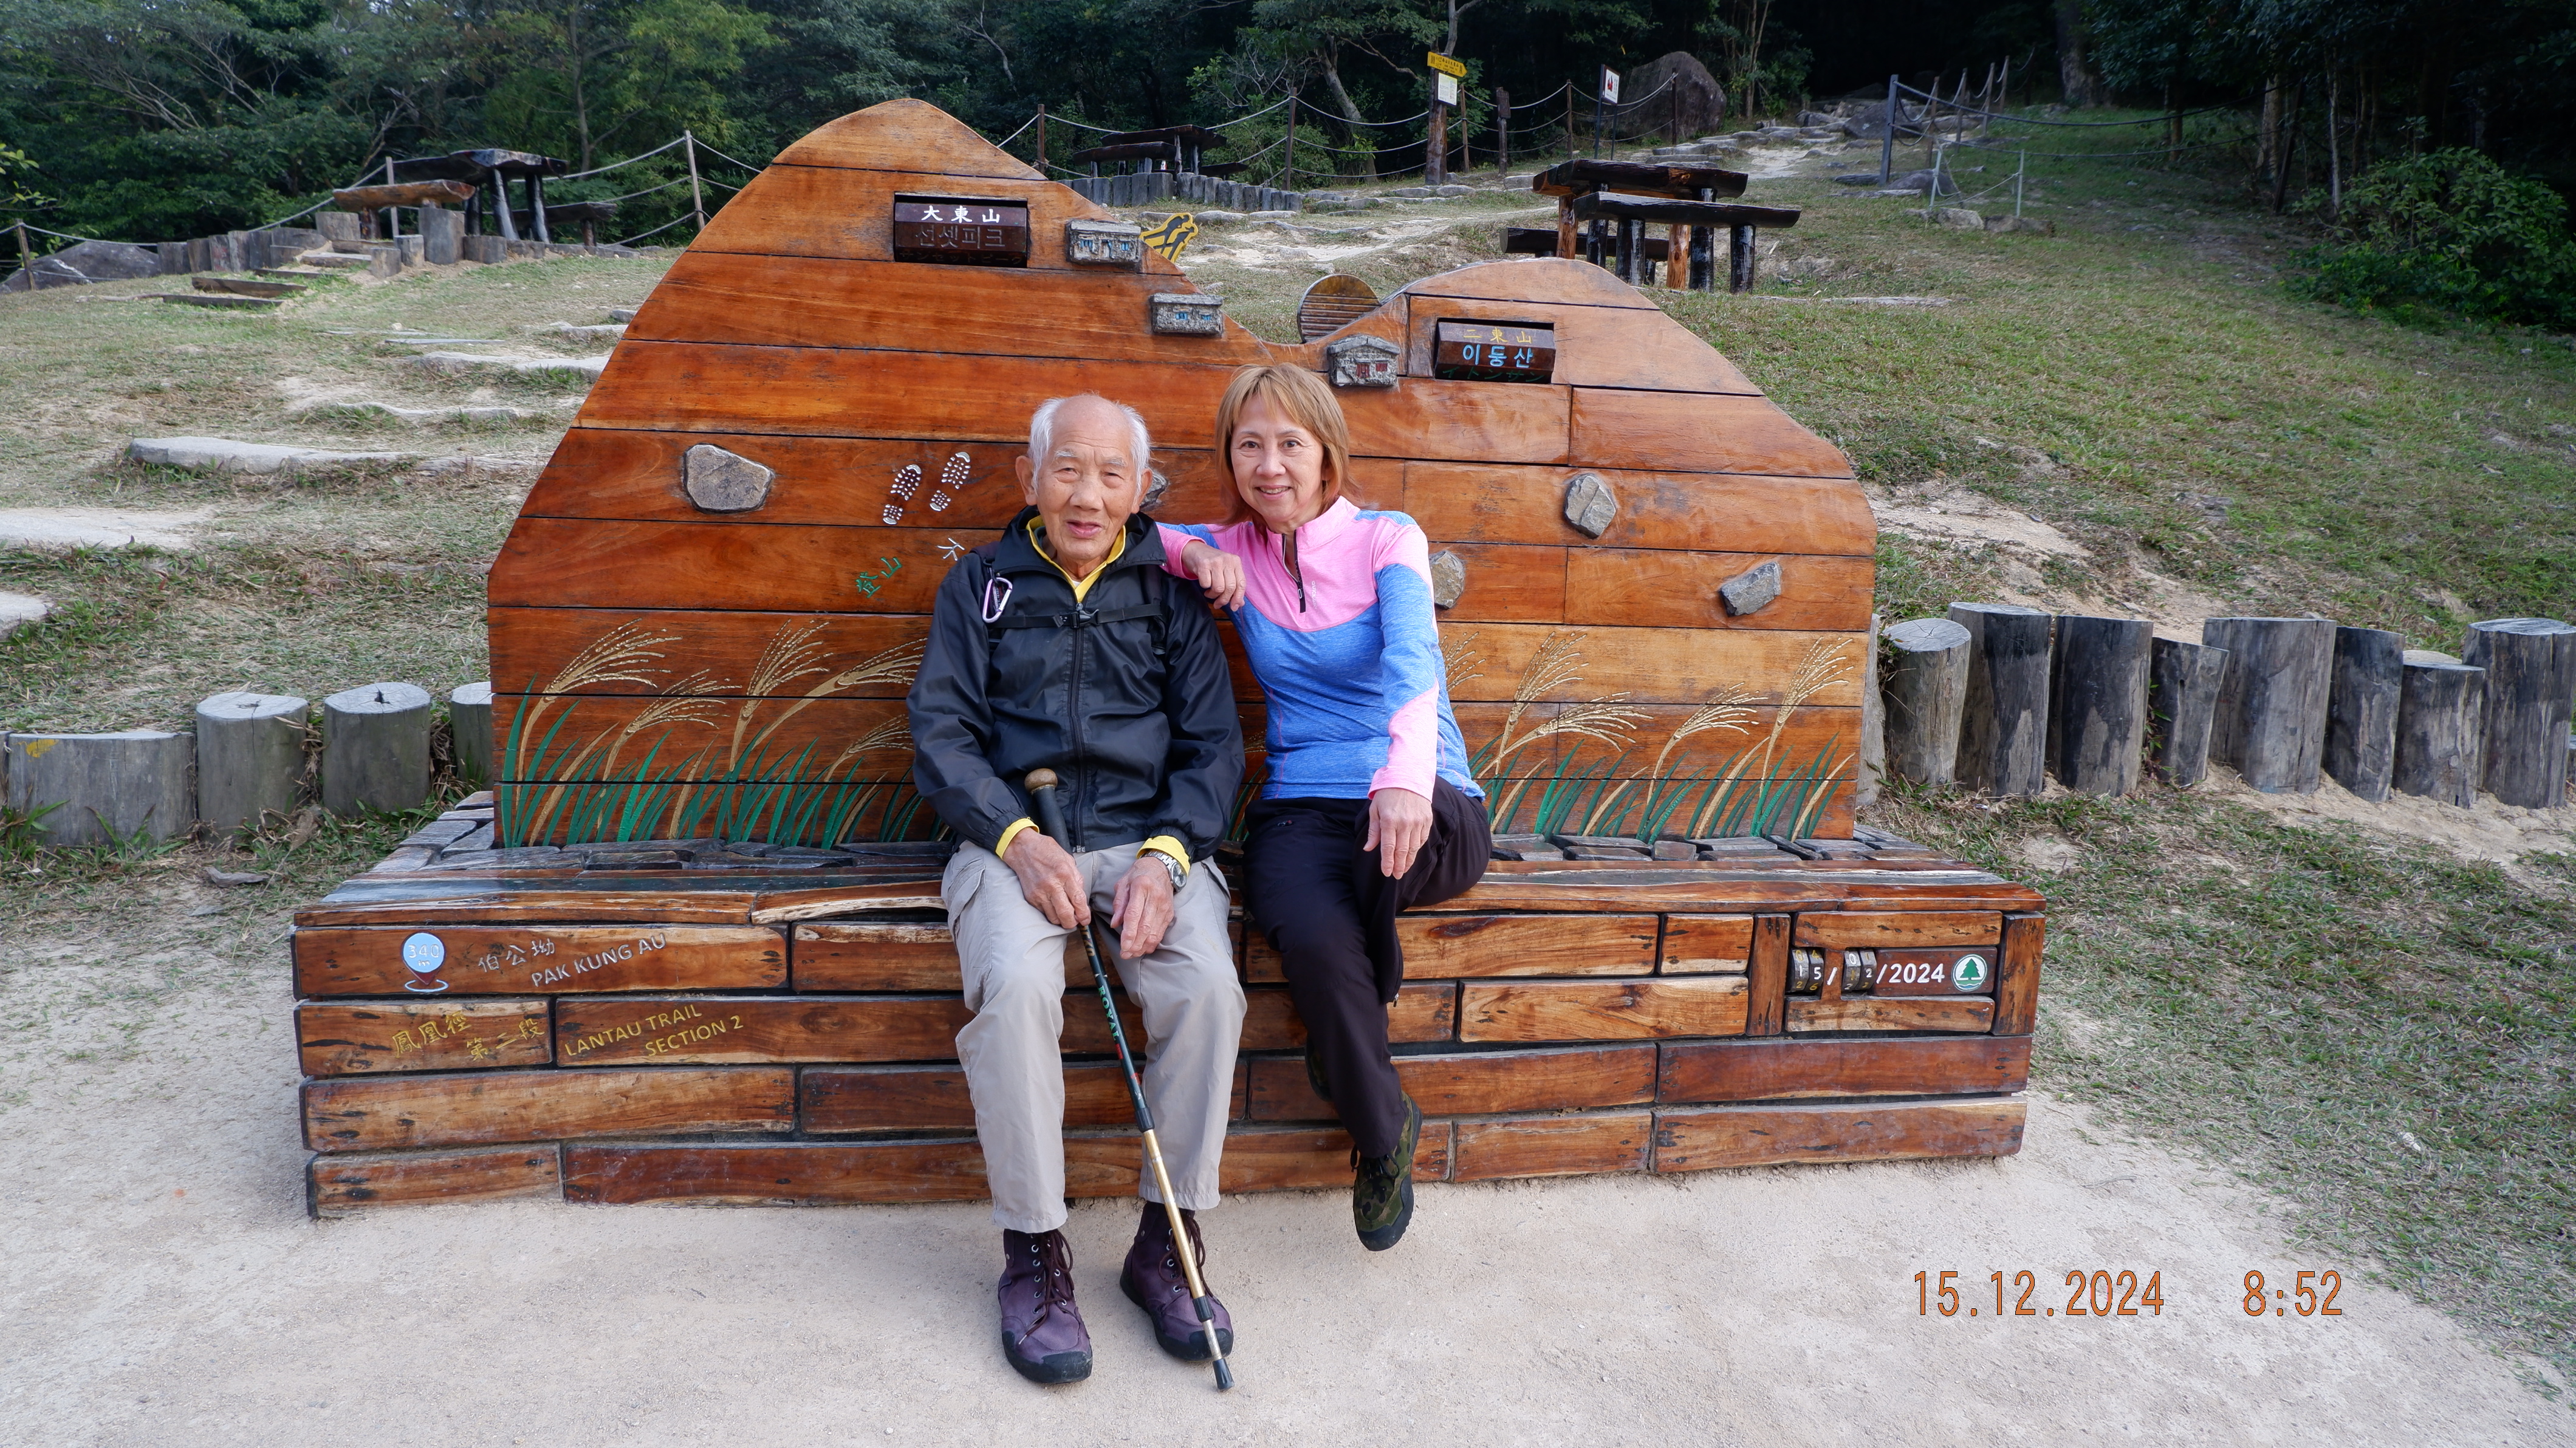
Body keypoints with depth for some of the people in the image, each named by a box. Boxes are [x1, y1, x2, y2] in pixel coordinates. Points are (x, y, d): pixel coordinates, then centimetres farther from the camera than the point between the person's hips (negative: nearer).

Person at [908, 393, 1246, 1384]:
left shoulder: (1168, 590, 14)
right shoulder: (981, 583, 12)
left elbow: (1214, 744, 7)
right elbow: (942, 734, 3)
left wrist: (1165, 856, -12)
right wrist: (1018, 841, -15)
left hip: (1152, 838, 1)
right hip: (1013, 837, -1)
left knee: (1207, 985, -28)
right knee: (1015, 986, -32)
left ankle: (1167, 1244, -10)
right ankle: (1033, 1252, -16)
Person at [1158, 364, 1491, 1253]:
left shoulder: (1387, 539, 1)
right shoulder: (1234, 552, 12)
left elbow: (1411, 657, -17)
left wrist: (1405, 777, -37)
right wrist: (1193, 553, -6)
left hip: (1427, 813, -1)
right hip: (1301, 812, 2)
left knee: (1391, 831, -39)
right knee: (1314, 940, -32)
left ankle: (1346, 1061, -10)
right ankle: (1383, 1131, -4)